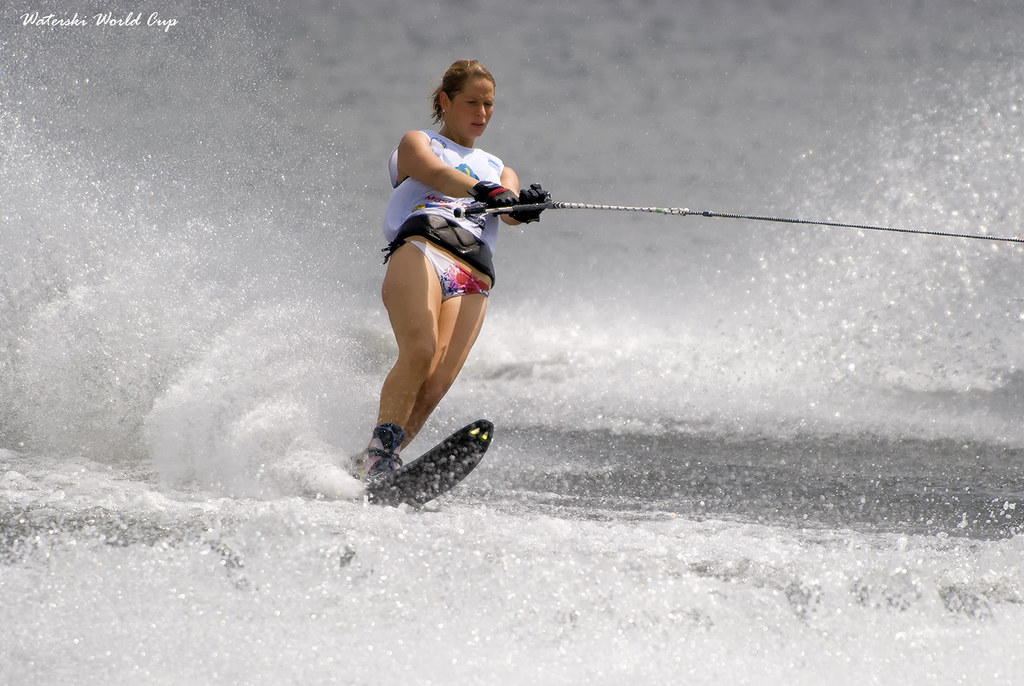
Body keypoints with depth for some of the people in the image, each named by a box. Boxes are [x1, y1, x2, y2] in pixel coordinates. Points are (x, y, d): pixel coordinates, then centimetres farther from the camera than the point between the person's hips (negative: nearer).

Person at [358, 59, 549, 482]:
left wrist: (525, 206, -14)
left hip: (473, 277, 3)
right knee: (419, 351, -30)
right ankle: (379, 453, -32)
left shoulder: (500, 172, 35)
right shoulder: (417, 143, 23)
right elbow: (437, 174, -2)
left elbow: (511, 212, 12)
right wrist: (483, 191, -23)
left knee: (437, 384, -19)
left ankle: (367, 470, -23)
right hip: (422, 246, -3)